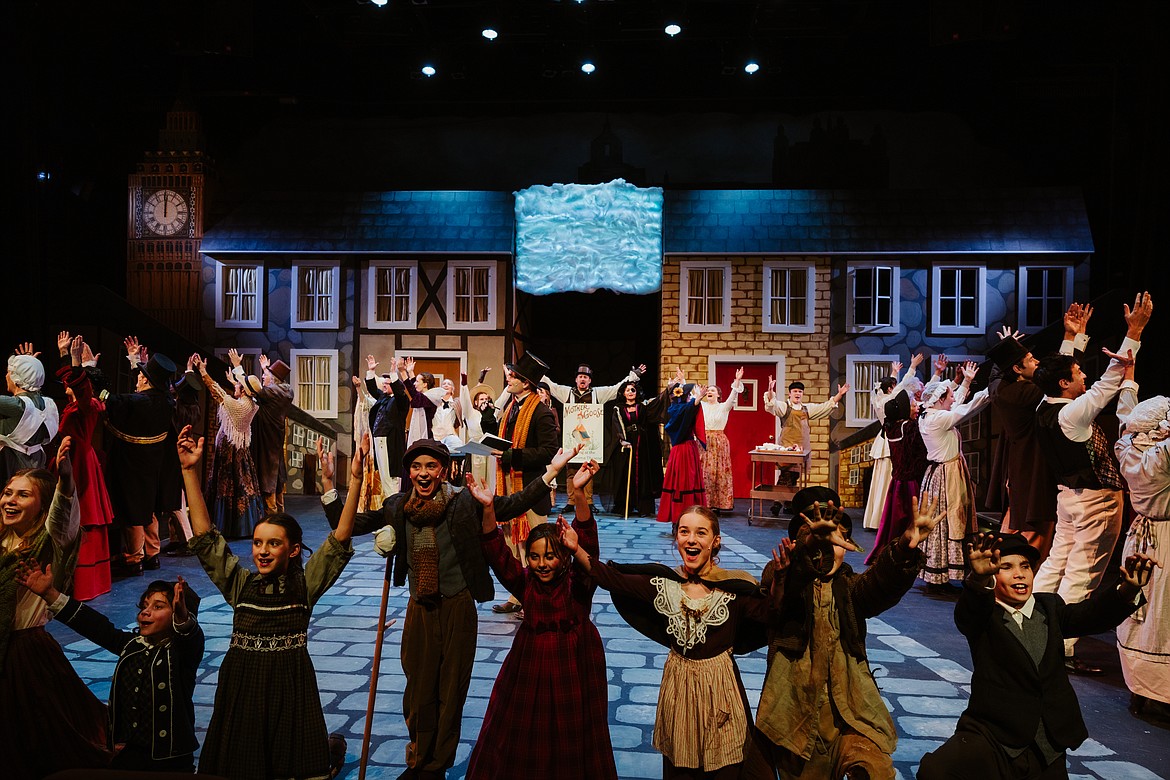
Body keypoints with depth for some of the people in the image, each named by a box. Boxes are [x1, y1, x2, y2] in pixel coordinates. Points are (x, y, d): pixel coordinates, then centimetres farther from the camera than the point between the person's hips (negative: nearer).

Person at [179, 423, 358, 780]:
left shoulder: (305, 585, -2)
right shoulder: (240, 584, 3)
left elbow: (339, 541, -11)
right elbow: (205, 538, -2)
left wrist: (355, 480, -22)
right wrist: (190, 471, -9)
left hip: (291, 687, -2)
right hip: (240, 686, 2)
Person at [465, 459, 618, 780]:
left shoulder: (578, 581, -15)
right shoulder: (525, 583, -8)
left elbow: (588, 544, -30)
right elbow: (497, 554, -20)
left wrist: (579, 494, -45)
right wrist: (488, 508, -36)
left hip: (574, 663, -2)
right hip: (531, 661, 2)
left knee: (572, 735, 13)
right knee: (522, 732, 14)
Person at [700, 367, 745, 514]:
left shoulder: (724, 407, 2)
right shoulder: (701, 406, 10)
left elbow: (733, 396, -12)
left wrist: (737, 381, -25)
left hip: (719, 442, -2)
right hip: (703, 441, 2)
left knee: (719, 472, -1)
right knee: (703, 472, 0)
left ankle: (717, 504, 3)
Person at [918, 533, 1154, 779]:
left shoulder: (1049, 606, 12)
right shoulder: (983, 614, -3)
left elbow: (1088, 614, -6)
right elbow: (967, 614, -27)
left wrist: (1128, 591, -26)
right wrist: (979, 579, -49)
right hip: (991, 740, -5)